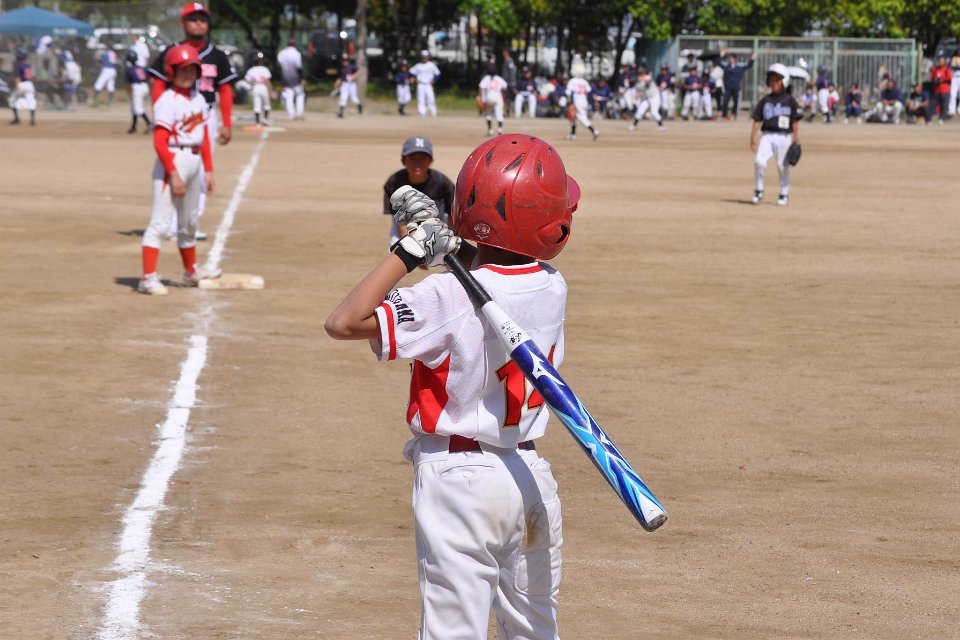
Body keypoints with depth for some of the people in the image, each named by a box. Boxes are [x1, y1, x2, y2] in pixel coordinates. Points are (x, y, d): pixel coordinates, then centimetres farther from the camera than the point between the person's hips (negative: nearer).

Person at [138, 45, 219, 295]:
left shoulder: (198, 99, 11)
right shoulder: (167, 102, -14)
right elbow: (159, 142, -19)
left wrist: (208, 169, 15)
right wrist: (173, 174, -22)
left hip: (195, 162, 9)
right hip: (173, 161, -8)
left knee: (189, 222, 21)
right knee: (161, 221, -12)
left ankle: (191, 272, 36)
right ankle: (148, 278, -14)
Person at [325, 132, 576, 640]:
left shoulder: (448, 299, -21)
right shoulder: (552, 287, -4)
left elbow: (343, 323, -24)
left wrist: (408, 252, -20)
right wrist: (435, 235, 3)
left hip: (458, 479, -6)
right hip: (529, 475, 6)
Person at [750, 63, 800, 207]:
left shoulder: (790, 101, 1)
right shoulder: (765, 101, 10)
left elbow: (795, 123, 1)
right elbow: (757, 121, 10)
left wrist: (796, 141, -2)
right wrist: (753, 139, 3)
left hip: (784, 137, -2)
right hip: (767, 137, 2)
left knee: (783, 166, 2)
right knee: (759, 161, -15)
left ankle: (784, 194, 17)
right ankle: (759, 191, 0)